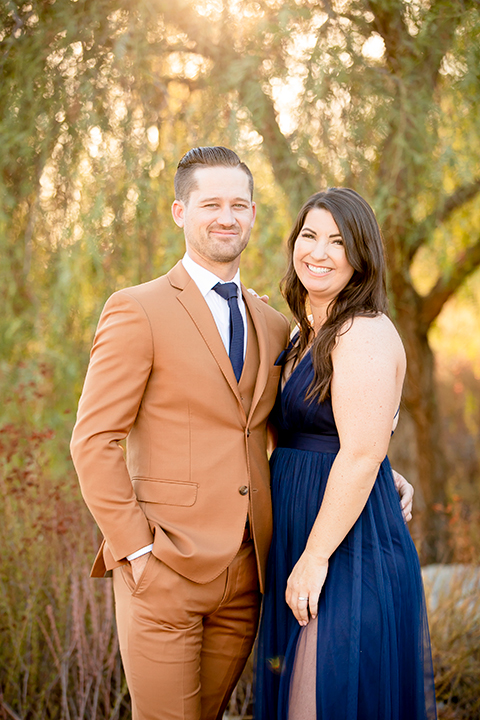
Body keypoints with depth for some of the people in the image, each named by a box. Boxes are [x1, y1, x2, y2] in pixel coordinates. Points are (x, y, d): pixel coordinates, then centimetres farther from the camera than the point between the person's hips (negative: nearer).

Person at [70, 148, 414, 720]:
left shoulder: (273, 327, 13)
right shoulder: (138, 311, -6)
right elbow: (93, 441, -9)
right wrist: (137, 548, -12)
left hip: (244, 575, 5)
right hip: (165, 568, -5)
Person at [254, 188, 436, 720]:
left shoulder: (364, 333, -16)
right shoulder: (307, 335, 13)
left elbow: (362, 455, -22)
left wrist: (315, 557, -22)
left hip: (349, 551, -10)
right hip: (300, 535, 10)